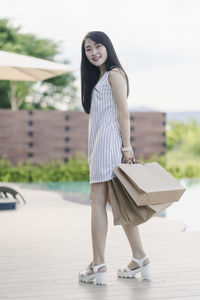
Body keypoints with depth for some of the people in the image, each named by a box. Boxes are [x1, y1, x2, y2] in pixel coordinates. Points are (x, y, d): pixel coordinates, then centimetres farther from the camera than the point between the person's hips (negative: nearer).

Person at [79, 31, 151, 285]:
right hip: (99, 144, 9)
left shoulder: (114, 74, -4)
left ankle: (99, 266, -10)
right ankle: (140, 259, 13)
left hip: (109, 142, -9)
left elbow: (124, 113, -11)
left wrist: (126, 147, -16)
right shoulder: (97, 78, 23)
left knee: (98, 202, -10)